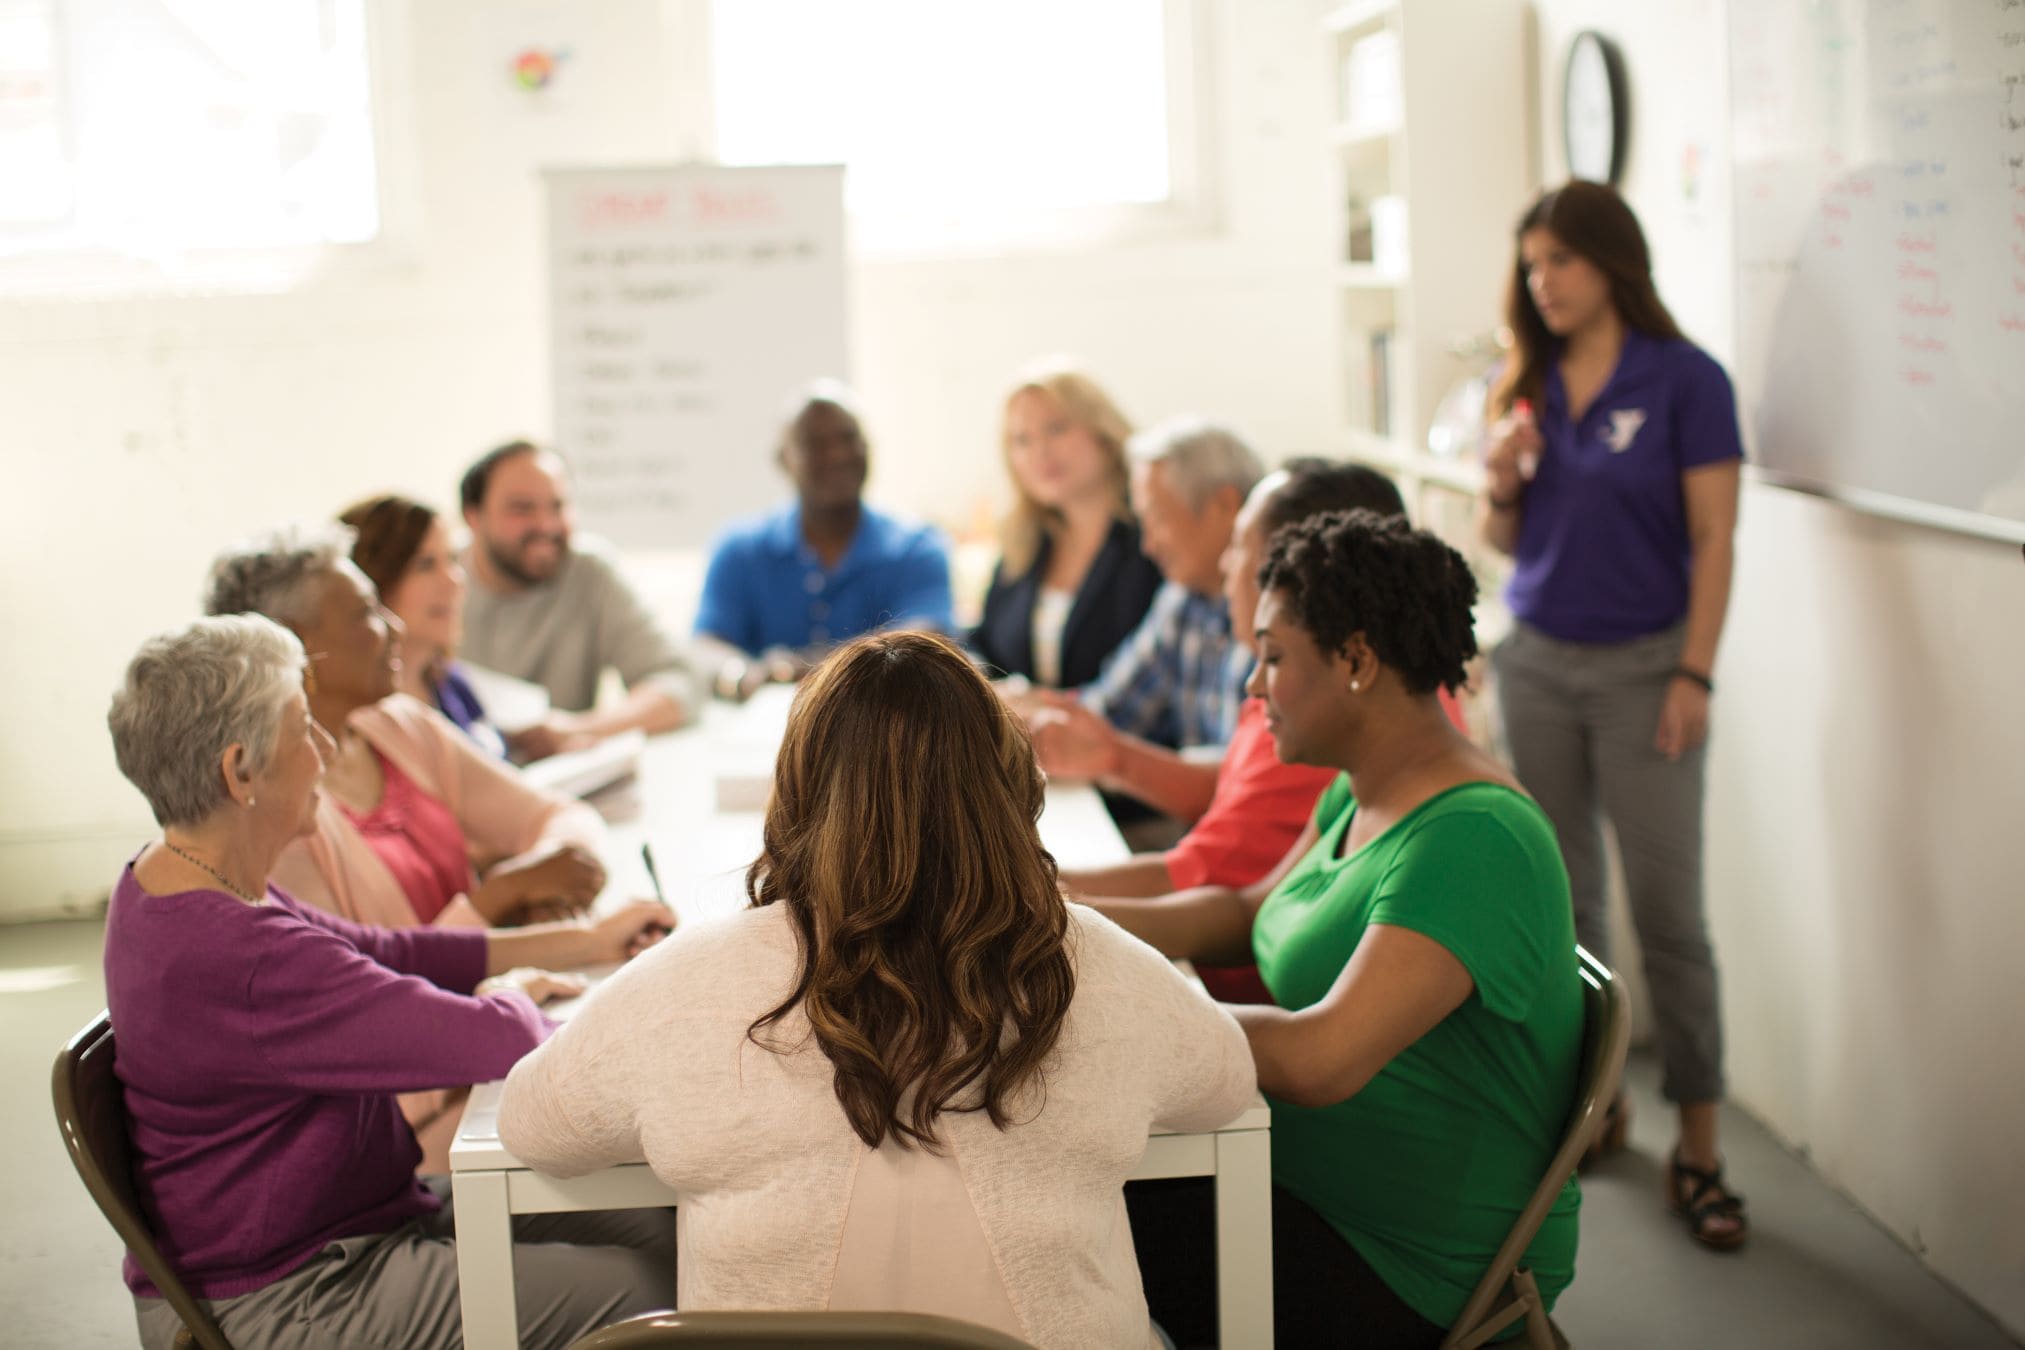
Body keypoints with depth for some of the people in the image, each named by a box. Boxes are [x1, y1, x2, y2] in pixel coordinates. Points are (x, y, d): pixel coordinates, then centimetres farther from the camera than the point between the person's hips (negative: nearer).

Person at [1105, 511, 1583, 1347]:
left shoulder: (1472, 841, -26)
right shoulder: (1363, 795, 5)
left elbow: (1319, 1058, -35)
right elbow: (1249, 912, 20)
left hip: (1415, 1277, -9)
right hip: (1303, 1181, 9)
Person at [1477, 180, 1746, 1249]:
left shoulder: (1684, 381, -7)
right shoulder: (1527, 387, 8)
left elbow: (1712, 538, -8)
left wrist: (1694, 676, -14)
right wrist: (1501, 487, -8)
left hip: (1641, 668, -5)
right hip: (1536, 660, 5)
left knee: (1667, 910, -5)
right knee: (1562, 898, 10)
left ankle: (1697, 1149, 1)